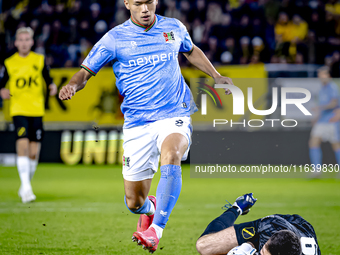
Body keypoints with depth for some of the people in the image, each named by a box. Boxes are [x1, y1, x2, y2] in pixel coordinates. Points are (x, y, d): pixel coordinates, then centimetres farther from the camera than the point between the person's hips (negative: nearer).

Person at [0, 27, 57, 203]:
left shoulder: (40, 60, 7)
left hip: (37, 110, 2)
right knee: (22, 143, -22)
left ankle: (25, 186, 23)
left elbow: (48, 79, 12)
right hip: (18, 109, -2)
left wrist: (52, 87, -9)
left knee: (33, 153, 3)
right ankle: (26, 186, -23)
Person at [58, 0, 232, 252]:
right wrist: (73, 85, -22)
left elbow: (191, 50, 28)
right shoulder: (114, 39, -2)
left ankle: (156, 229, -32)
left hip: (175, 116, 0)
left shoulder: (174, 28, 6)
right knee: (134, 203, 3)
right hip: (137, 124, 0)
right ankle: (150, 209, 42)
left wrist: (216, 76, 26)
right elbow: (86, 71, 0)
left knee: (171, 157, -36)